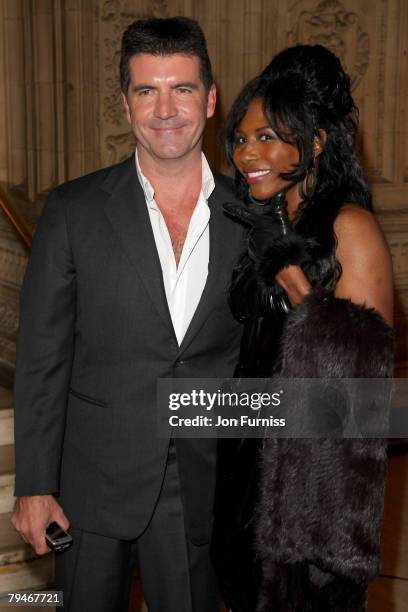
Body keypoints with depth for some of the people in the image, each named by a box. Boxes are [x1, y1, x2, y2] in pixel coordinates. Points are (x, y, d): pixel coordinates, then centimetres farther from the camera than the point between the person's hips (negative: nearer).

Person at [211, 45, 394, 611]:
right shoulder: (262, 224, 9)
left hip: (323, 455, -8)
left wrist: (288, 266, -21)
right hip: (257, 452, 8)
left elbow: (365, 360, -22)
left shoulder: (349, 224, -14)